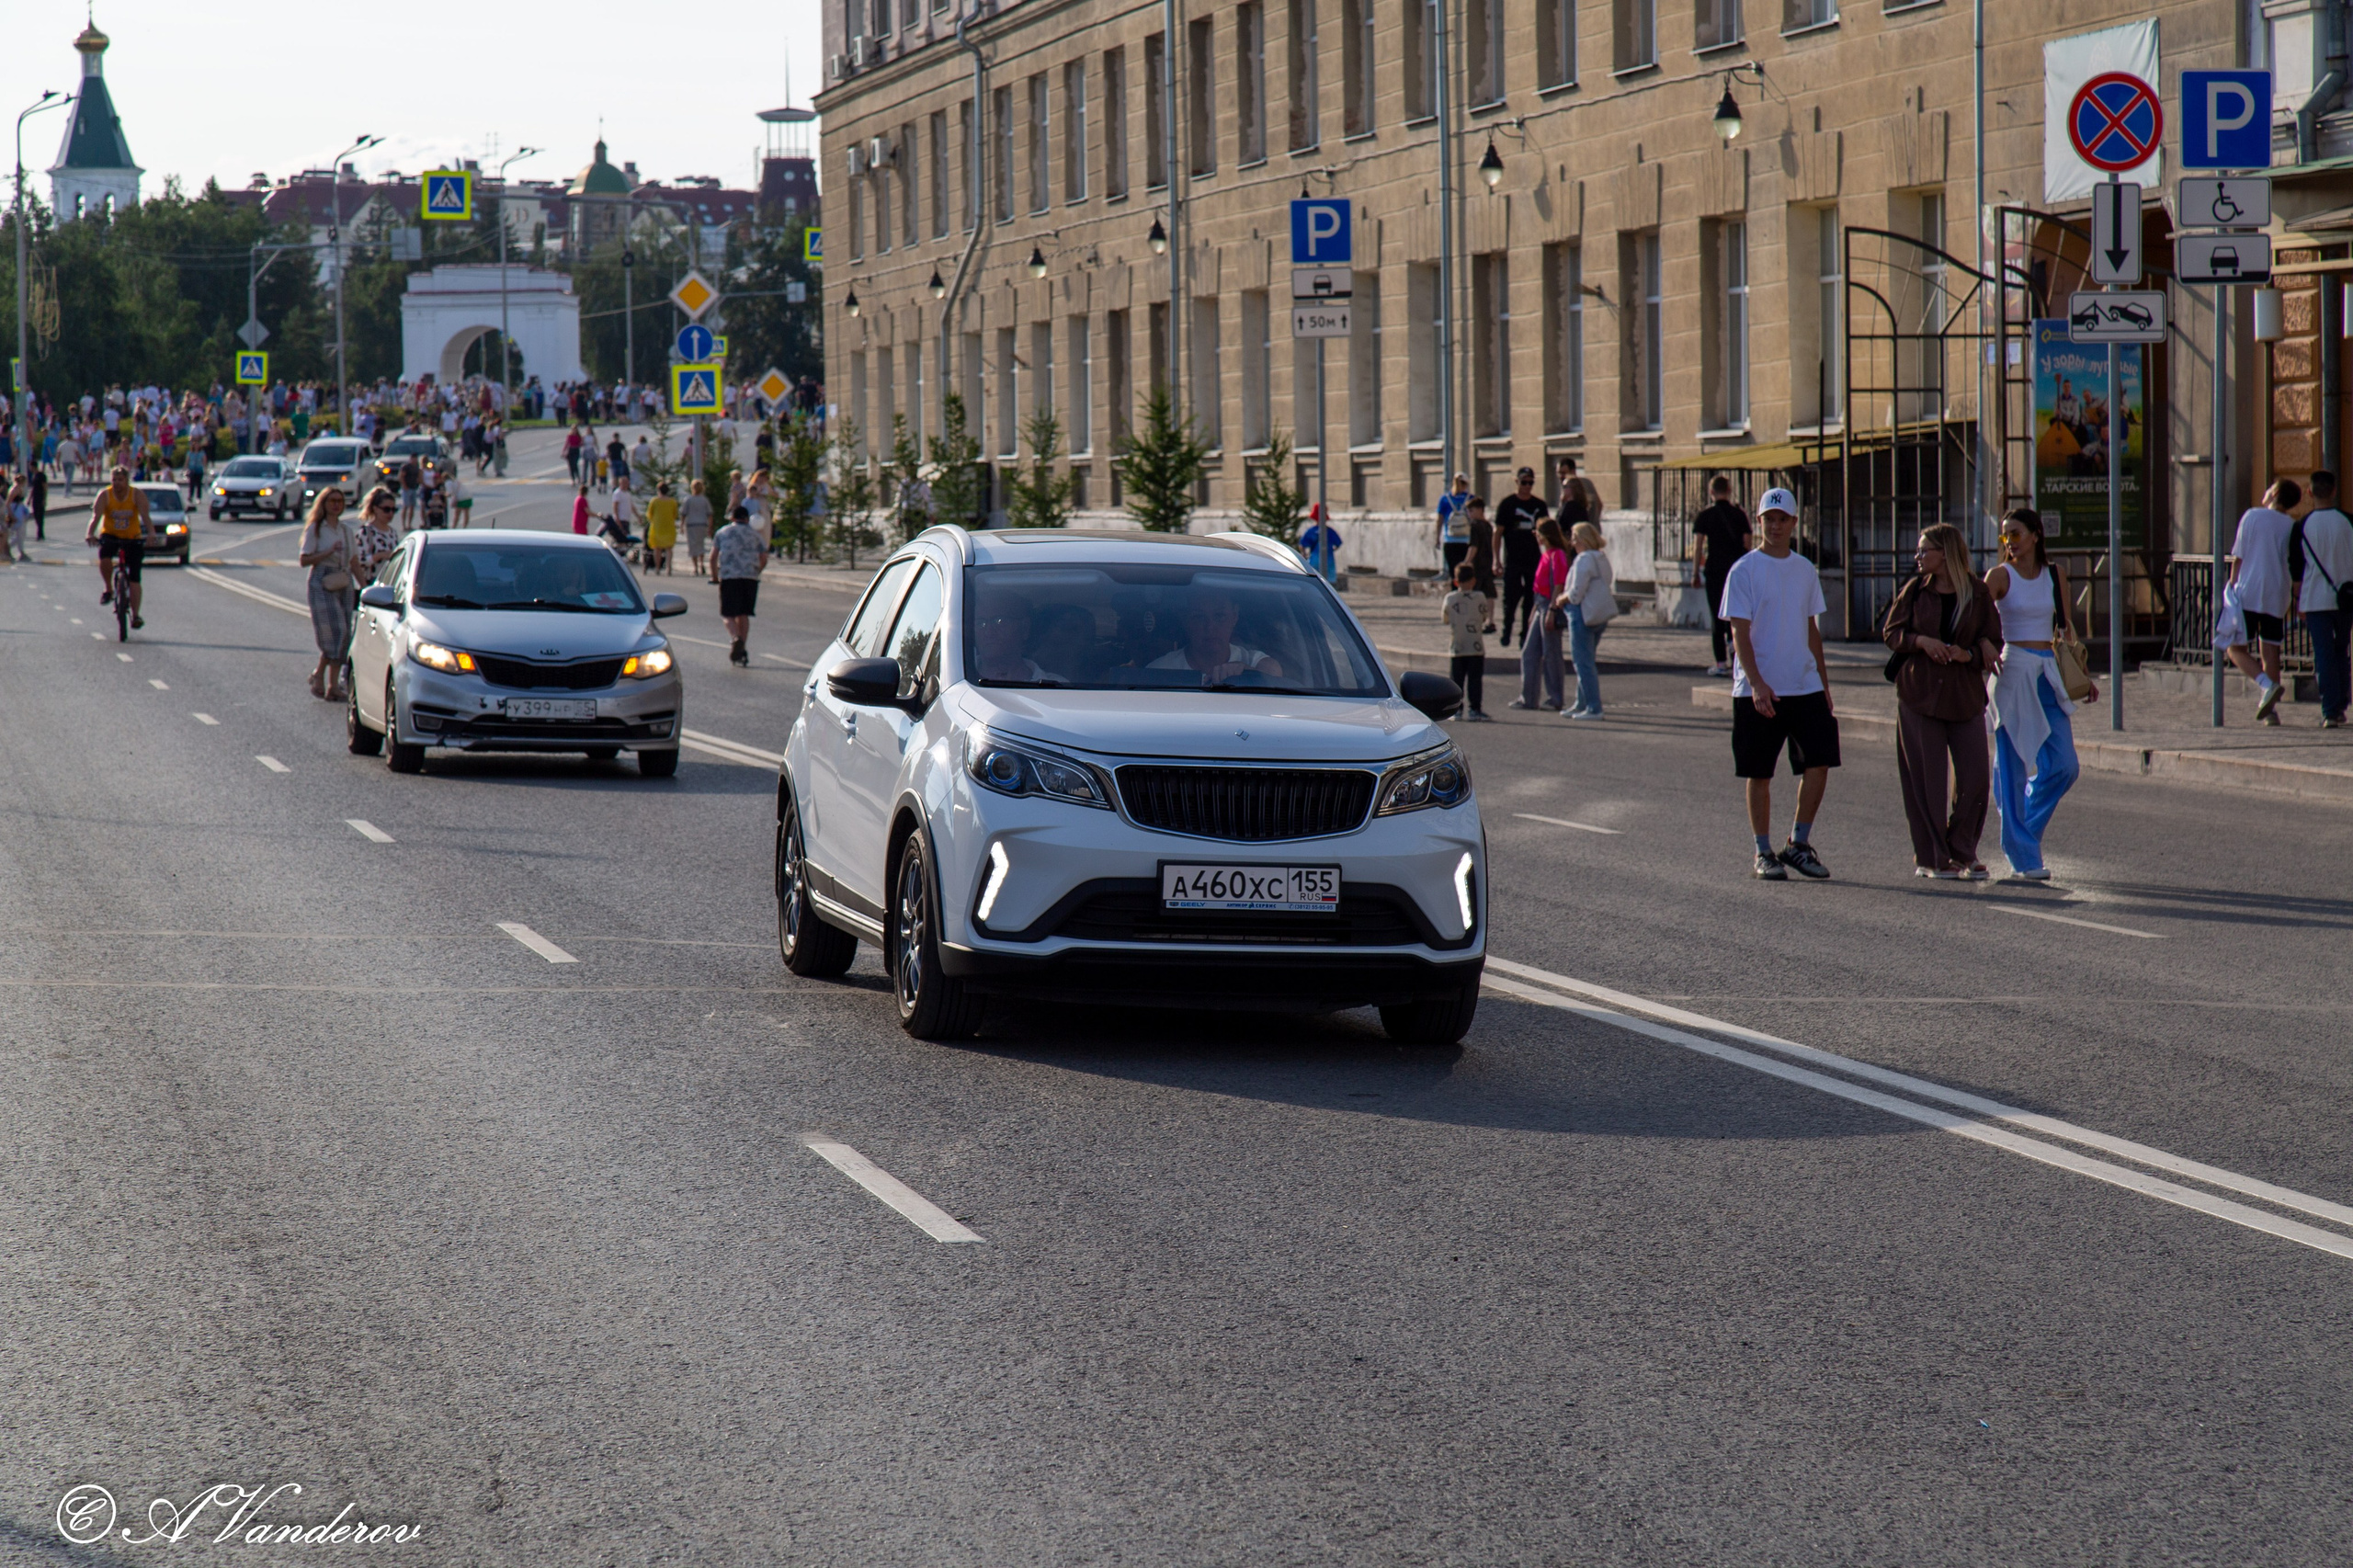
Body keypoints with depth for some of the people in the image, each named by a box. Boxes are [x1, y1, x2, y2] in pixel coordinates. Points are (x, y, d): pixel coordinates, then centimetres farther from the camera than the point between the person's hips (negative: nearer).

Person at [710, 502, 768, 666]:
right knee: (743, 614, 12)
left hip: (728, 576, -2)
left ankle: (735, 638, -30)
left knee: (728, 614, -2)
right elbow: (764, 560, 9)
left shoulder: (723, 532, 13)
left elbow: (713, 557, 5)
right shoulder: (756, 535, 15)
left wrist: (714, 576, 17)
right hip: (750, 576, 2)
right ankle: (741, 651, 9)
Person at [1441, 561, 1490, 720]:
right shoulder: (1480, 598, -7)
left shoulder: (1449, 599, -3)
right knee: (1475, 679, 2)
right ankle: (1474, 708, 1)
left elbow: (1444, 619, 8)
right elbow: (1484, 618, 3)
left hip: (1455, 648, 1)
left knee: (1456, 679, 7)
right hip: (1476, 648, -1)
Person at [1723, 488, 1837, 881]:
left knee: (1819, 763, -5)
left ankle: (1799, 844, 8)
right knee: (1759, 774, 2)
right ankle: (1764, 852, 13)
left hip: (1805, 686, 4)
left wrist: (1825, 686, 16)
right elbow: (1740, 633, -10)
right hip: (1758, 691, -4)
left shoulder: (1804, 570, 12)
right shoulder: (1745, 570, -4)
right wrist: (1756, 684, -22)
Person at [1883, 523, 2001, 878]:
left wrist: (1968, 655, -15)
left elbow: (1993, 642, 4)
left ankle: (1963, 852, 12)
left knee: (1976, 778, -4)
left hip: (1965, 695, 0)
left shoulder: (1978, 594, 2)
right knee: (1926, 779, -1)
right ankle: (1931, 858, 8)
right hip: (1919, 694, 0)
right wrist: (1920, 641, -13)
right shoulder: (1914, 591, 4)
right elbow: (1890, 632, 6)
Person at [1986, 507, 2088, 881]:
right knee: (2013, 765, -4)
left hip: (2049, 673, 5)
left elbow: (2066, 629, 17)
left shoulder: (2054, 576, 10)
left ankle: (2023, 831, 22)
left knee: (2064, 766, -1)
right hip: (2012, 671, -5)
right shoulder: (2000, 576, -2)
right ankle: (2024, 856, 0)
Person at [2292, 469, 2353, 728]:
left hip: (2315, 599, -2)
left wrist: (2299, 601, 11)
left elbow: (2295, 569, 1)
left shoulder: (2303, 526, -4)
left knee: (2323, 657, -1)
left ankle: (2330, 712, -7)